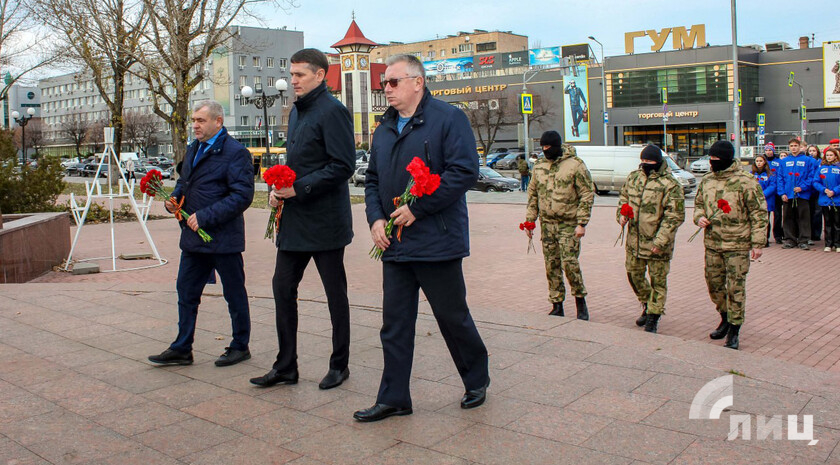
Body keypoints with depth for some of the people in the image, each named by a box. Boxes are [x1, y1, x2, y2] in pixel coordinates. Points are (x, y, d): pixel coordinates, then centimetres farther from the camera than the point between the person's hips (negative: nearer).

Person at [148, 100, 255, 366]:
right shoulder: (193, 150, 14)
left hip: (223, 239, -8)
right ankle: (182, 349, 22)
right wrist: (174, 199, 3)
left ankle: (240, 347, 21)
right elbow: (184, 182, 26)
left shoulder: (236, 153, -12)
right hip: (193, 237, 8)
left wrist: (205, 217, -22)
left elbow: (242, 195, -20)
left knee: (235, 294, 6)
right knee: (186, 292, 12)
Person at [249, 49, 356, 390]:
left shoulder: (332, 111, -12)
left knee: (335, 293, 5)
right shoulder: (297, 111, 16)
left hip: (325, 221, -9)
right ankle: (285, 367, 19)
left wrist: (299, 188, -20)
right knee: (283, 287, 8)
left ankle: (339, 366, 20)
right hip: (294, 220, 9)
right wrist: (278, 189, 5)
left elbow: (343, 166, -19)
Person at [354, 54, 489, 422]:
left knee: (453, 317, 7)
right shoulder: (385, 129, 15)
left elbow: (464, 172, -17)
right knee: (394, 324, 8)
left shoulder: (448, 118, -7)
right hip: (394, 243, 6)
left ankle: (477, 380, 30)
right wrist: (375, 218, 0)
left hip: (437, 241, -6)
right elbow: (372, 179, 19)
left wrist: (416, 209, -17)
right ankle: (393, 398, 17)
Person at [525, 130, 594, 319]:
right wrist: (530, 220, 9)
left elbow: (587, 194, -7)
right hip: (547, 224, 5)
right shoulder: (539, 166, 10)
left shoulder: (575, 165, -7)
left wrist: (582, 223, -13)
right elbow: (533, 195, 17)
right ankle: (557, 306, 17)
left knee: (569, 263, -10)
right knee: (552, 266, 7)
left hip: (569, 224, -5)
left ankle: (580, 300, 12)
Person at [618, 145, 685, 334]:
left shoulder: (670, 184, -14)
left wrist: (661, 240, -21)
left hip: (657, 242, -6)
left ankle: (653, 317, 15)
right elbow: (624, 197, 21)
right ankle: (647, 305, 38)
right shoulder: (634, 177, 6)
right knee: (633, 274, 16)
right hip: (634, 238, 6)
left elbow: (674, 216, -16)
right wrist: (621, 214, 0)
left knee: (658, 280, 4)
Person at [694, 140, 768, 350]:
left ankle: (734, 330, 10)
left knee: (735, 288, -1)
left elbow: (759, 213, -7)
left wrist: (758, 242, -10)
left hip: (738, 245, -6)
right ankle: (725, 319, 36)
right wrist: (699, 217, -2)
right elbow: (699, 204, 22)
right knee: (714, 284, 14)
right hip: (712, 243, 6)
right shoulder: (706, 181, 7)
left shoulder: (745, 182, -10)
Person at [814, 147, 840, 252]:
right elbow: (816, 182, 3)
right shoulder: (821, 168, 8)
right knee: (828, 223, 9)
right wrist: (824, 190, -11)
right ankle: (828, 244, 14)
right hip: (824, 200, 2)